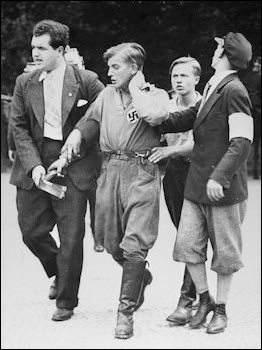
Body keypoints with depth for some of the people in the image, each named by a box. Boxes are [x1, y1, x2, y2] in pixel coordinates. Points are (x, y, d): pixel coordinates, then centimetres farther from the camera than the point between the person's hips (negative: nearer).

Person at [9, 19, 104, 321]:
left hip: (73, 168, -3)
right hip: (35, 168, 4)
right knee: (31, 230, 8)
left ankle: (66, 302, 15)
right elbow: (18, 127, 3)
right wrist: (33, 165, -10)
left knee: (71, 237, -1)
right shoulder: (24, 83, 5)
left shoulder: (86, 81, -6)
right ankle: (59, 273, 38)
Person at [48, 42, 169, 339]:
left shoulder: (156, 95, 3)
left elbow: (154, 115, -20)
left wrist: (135, 88, -5)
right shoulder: (107, 94, 15)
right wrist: (67, 154, -1)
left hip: (141, 172, -5)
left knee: (134, 244, -10)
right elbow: (87, 124, 13)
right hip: (110, 169, 5)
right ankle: (140, 277, 38)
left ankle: (126, 312, -3)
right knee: (111, 243, 9)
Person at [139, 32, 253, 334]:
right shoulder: (211, 88, 12)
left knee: (224, 251, 6)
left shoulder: (234, 91, -14)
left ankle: (221, 310, 19)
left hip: (223, 187, -7)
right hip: (197, 183, 8)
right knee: (188, 245, 6)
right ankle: (204, 300, 22)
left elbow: (241, 142, -20)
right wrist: (160, 120, 4)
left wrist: (219, 177, -26)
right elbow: (192, 117, 21)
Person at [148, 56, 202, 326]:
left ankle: (186, 301, -10)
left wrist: (169, 150, -33)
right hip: (173, 172, 6)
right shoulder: (167, 105, 8)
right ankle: (197, 291, 23)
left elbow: (199, 143, -20)